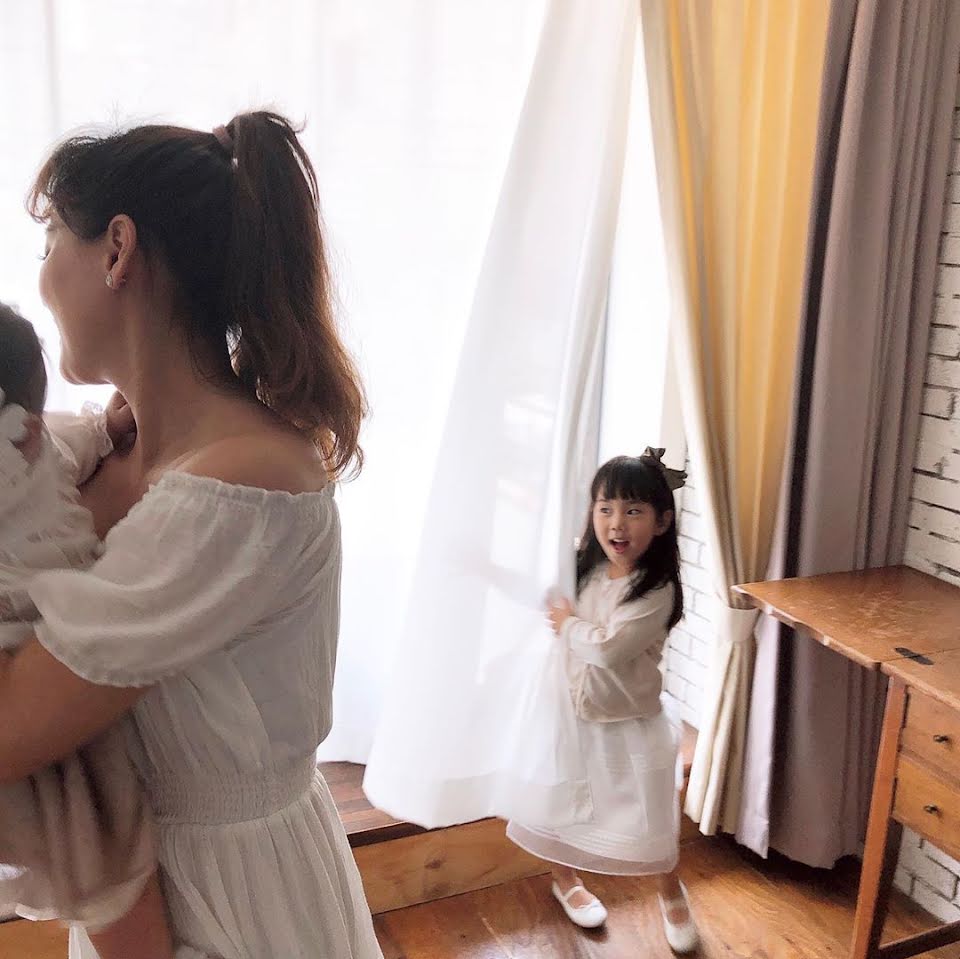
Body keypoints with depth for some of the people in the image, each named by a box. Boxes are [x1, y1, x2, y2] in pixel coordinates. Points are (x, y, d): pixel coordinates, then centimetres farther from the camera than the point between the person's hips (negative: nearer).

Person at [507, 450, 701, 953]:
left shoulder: (657, 590, -25)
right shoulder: (582, 565, -8)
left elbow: (607, 648, -33)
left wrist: (567, 623, -17)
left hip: (631, 725, -4)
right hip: (573, 714, 5)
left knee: (651, 821, 10)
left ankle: (672, 894, 42)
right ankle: (565, 880, 49)